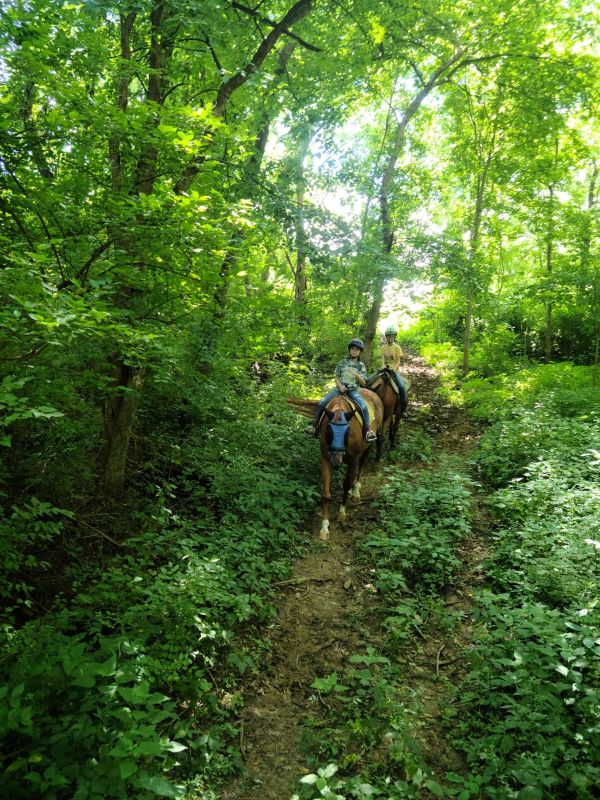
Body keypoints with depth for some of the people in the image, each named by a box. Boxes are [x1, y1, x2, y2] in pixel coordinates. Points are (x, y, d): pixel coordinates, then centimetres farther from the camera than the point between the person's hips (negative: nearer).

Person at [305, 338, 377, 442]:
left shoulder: (361, 366, 6)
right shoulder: (342, 362, 8)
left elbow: (363, 383, 2)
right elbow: (337, 377, 8)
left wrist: (357, 375, -17)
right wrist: (340, 386, -12)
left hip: (353, 390, -1)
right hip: (340, 388, 2)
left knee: (364, 406, -30)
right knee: (321, 403, -16)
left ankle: (368, 430, -20)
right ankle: (314, 425, -5)